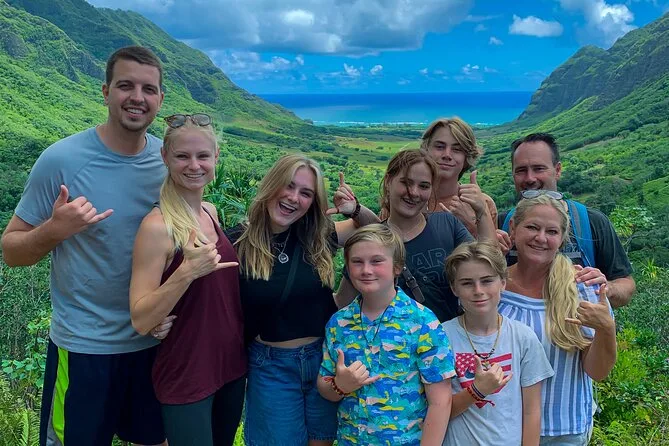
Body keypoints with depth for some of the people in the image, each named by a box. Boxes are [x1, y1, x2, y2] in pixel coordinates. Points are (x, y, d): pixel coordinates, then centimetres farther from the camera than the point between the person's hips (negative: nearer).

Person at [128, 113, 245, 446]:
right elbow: (141, 321, -20)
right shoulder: (157, 226, -19)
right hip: (185, 377, -7)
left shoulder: (211, 212, 2)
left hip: (231, 366, 7)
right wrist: (186, 272, -32)